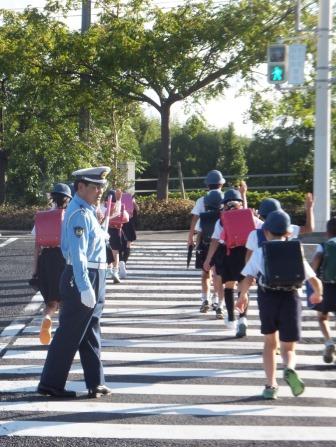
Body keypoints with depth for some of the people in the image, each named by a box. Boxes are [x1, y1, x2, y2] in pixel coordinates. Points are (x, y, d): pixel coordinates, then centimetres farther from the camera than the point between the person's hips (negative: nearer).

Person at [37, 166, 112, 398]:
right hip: (83, 280, -10)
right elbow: (78, 255, -25)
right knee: (69, 335, -3)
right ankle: (51, 383, 4)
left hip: (92, 281, 10)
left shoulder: (87, 212, 14)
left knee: (91, 335, 14)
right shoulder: (80, 214, -18)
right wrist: (85, 288, -28)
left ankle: (96, 383, 21)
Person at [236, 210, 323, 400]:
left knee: (270, 343, 22)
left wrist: (243, 296, 14)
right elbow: (315, 280, 4)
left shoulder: (260, 252, 3)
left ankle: (271, 385, 14)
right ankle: (289, 369, -24)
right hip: (290, 298, 0)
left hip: (268, 297, 0)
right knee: (288, 347, 10)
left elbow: (248, 279, -5)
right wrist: (317, 295, 25)